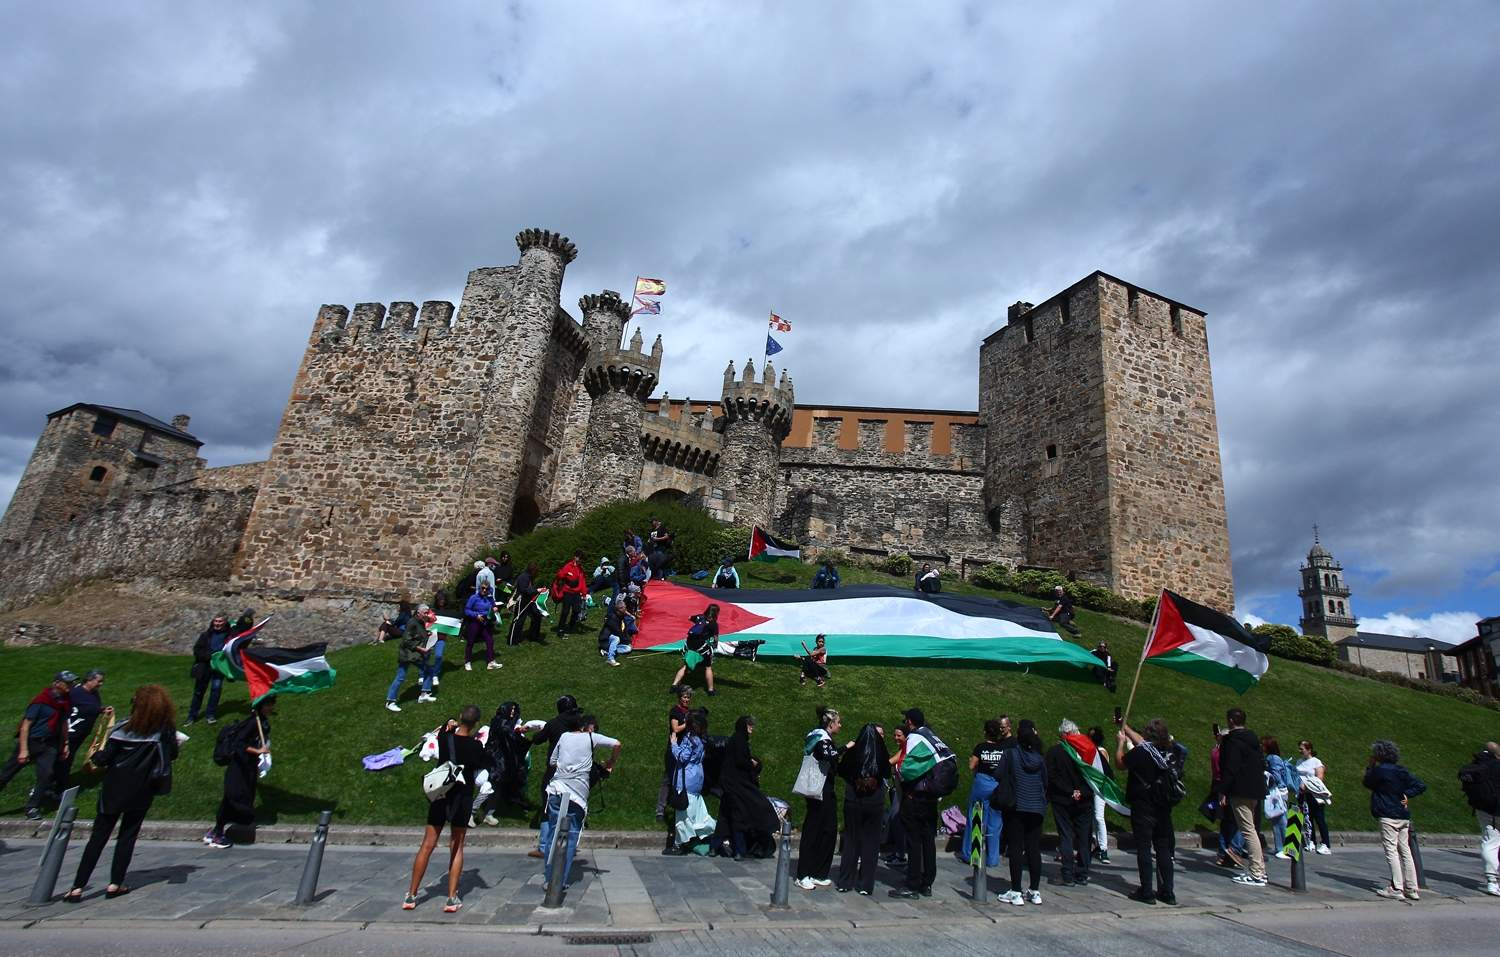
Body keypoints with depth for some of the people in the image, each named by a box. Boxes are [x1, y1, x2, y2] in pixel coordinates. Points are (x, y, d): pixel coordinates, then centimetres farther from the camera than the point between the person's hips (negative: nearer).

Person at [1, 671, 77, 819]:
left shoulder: (66, 702, 3)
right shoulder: (41, 700, -16)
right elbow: (26, 725, -15)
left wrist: (65, 744, 15)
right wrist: (23, 749, -17)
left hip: (48, 745, 4)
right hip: (30, 742, -4)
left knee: (47, 774, -5)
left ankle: (32, 807, 7)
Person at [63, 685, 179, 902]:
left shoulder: (123, 729, -12)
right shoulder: (165, 730, -8)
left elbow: (103, 759, -12)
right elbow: (172, 754, 2)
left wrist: (96, 760, 8)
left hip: (115, 788, -1)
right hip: (142, 791, 1)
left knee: (98, 836, 7)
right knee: (128, 835, 12)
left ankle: (78, 887, 7)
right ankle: (115, 884, 12)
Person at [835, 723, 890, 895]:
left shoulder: (852, 754, -9)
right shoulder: (881, 757, -9)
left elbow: (841, 772, 4)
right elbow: (887, 776, 5)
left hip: (852, 803, 1)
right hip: (875, 805, 0)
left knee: (851, 841, 12)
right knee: (870, 843, 10)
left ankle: (845, 882, 17)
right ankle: (865, 885, 13)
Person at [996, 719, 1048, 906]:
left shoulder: (1011, 753, -10)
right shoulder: (1040, 757, 2)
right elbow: (1046, 783, 11)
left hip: (1016, 808, -4)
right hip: (1036, 808, 4)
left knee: (1015, 849, 1)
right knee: (1034, 849, 10)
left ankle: (1016, 892, 2)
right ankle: (1035, 891, 15)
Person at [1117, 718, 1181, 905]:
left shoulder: (1140, 752, -17)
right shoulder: (1170, 752, 1)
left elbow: (1120, 762, -2)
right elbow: (1143, 742, 18)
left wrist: (1121, 741, 11)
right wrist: (1127, 729, 29)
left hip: (1143, 808, -5)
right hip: (1164, 808, 6)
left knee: (1144, 849, 1)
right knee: (1164, 849, 13)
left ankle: (1146, 892, 2)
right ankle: (1167, 892, 17)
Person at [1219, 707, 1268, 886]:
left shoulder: (1233, 741, -14)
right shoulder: (1253, 739, 13)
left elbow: (1229, 768, -19)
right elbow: (1262, 763, 19)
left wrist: (1223, 791, -14)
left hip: (1240, 792, -9)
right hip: (1255, 791, 9)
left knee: (1248, 830, -8)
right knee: (1251, 829, 16)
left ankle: (1257, 875, -8)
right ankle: (1258, 870, 20)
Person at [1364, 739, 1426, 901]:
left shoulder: (1379, 770, -12)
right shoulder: (1401, 770, 7)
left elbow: (1367, 783, 4)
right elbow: (1421, 785, 4)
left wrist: (1370, 766, 9)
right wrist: (1406, 795, 0)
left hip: (1388, 816, -7)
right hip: (1404, 816, 7)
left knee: (1391, 850, -4)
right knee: (1405, 850, 11)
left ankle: (1396, 889, -5)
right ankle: (1411, 889, 15)